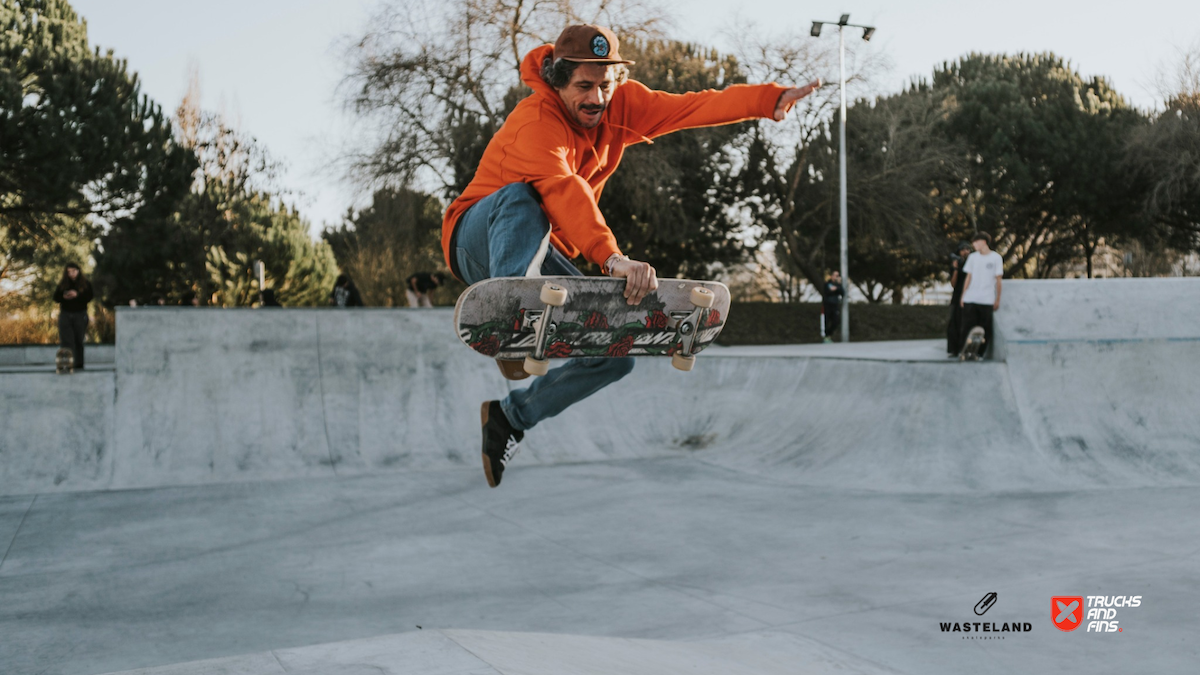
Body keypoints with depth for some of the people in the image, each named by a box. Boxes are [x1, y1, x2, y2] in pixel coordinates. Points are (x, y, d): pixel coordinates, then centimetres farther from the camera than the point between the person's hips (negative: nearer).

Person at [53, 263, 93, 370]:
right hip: (65, 314, 1)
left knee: (79, 340, 3)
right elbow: (56, 298, 7)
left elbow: (90, 297, -7)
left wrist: (77, 295, -20)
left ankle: (79, 364, 9)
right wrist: (63, 297, -14)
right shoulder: (62, 284, 7)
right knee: (66, 341, -6)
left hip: (80, 314, -1)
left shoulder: (85, 284, 2)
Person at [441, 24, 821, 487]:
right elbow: (564, 191, -42)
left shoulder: (621, 106, -2)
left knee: (617, 355, -5)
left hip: (544, 255, 6)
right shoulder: (536, 122, -25)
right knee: (518, 197, -39)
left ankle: (510, 417, 7)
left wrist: (772, 99, -15)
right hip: (478, 241, -6)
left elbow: (693, 107, -5)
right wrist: (612, 259, -55)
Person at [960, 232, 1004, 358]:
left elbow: (998, 280, 2)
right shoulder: (972, 257, 13)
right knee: (967, 328, 0)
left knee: (984, 329, 0)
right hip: (970, 300, 3)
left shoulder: (996, 258, 2)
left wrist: (997, 300, -1)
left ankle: (981, 353, 7)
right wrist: (963, 295, 8)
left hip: (987, 300, -3)